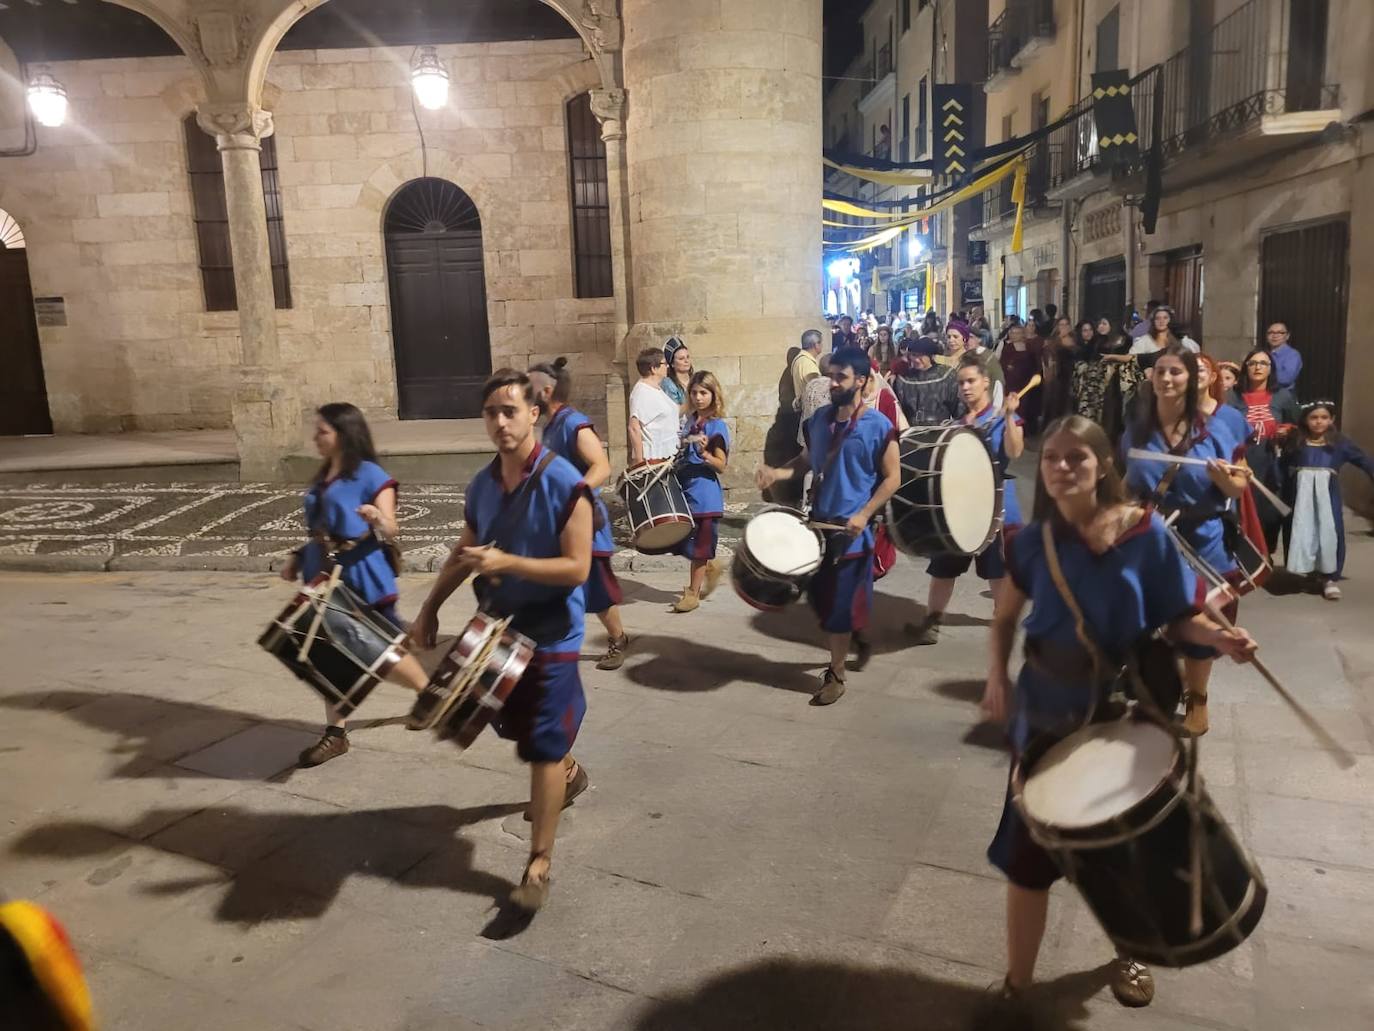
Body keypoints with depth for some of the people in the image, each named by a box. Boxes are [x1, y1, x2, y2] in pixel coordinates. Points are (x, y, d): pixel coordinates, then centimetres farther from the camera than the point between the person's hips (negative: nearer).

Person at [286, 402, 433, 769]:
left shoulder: (370, 475, -12)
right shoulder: (321, 478, 12)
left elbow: (390, 530, -16)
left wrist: (378, 520, -37)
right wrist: (298, 557, 13)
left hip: (362, 581, -7)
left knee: (382, 651, -1)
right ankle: (335, 733, 21)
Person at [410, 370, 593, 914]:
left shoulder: (564, 483, -19)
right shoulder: (481, 485, 1)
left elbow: (577, 568, -22)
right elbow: (463, 554, 14)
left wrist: (507, 562, -30)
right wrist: (430, 609, 7)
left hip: (551, 635, -7)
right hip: (498, 627, 7)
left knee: (543, 748, -1)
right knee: (522, 729, 24)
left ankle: (539, 862, 12)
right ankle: (569, 773, 53)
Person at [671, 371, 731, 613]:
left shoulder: (718, 426, -10)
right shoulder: (689, 422, 9)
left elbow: (721, 466, -14)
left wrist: (704, 453, -29)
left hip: (705, 494, -7)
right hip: (685, 489, 7)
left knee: (698, 547, 2)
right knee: (683, 543, 11)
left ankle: (693, 593, 14)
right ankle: (711, 567, 35)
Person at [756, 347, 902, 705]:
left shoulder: (879, 426, -12)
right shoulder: (819, 419, 5)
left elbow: (892, 478, -10)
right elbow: (806, 461, 15)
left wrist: (864, 514, -21)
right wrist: (776, 473, -5)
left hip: (853, 530, -6)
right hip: (818, 522, 6)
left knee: (840, 604, 1)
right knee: (819, 596, 16)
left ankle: (835, 675, 17)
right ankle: (857, 638, 43)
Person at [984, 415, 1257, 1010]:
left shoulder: (1146, 534, -12)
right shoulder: (1035, 541, -7)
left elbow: (1178, 619, -6)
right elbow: (1006, 616, 4)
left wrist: (1219, 638, -27)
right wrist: (997, 677, -10)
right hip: (1047, 714, 1)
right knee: (1028, 852, 4)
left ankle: (1128, 955, 47)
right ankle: (1017, 981, 25)